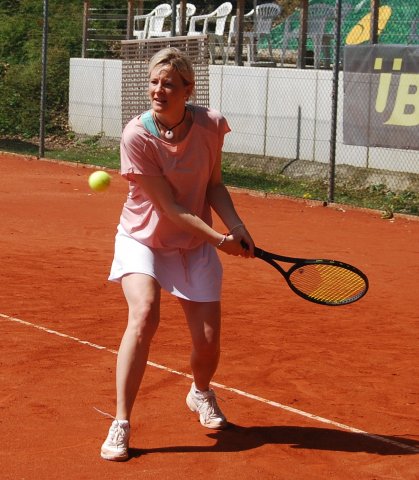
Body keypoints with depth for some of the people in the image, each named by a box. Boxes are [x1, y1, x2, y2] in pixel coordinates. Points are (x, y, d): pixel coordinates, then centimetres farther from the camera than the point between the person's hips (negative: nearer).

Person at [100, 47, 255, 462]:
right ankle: (120, 424, -18)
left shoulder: (210, 124, -14)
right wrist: (220, 239, -24)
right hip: (142, 238, -3)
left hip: (195, 245, 3)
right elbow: (170, 208, -22)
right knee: (144, 314, -29)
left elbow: (213, 185, 0)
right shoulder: (136, 136, -24)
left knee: (208, 340, -1)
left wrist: (237, 226, -15)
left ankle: (200, 393, 37)